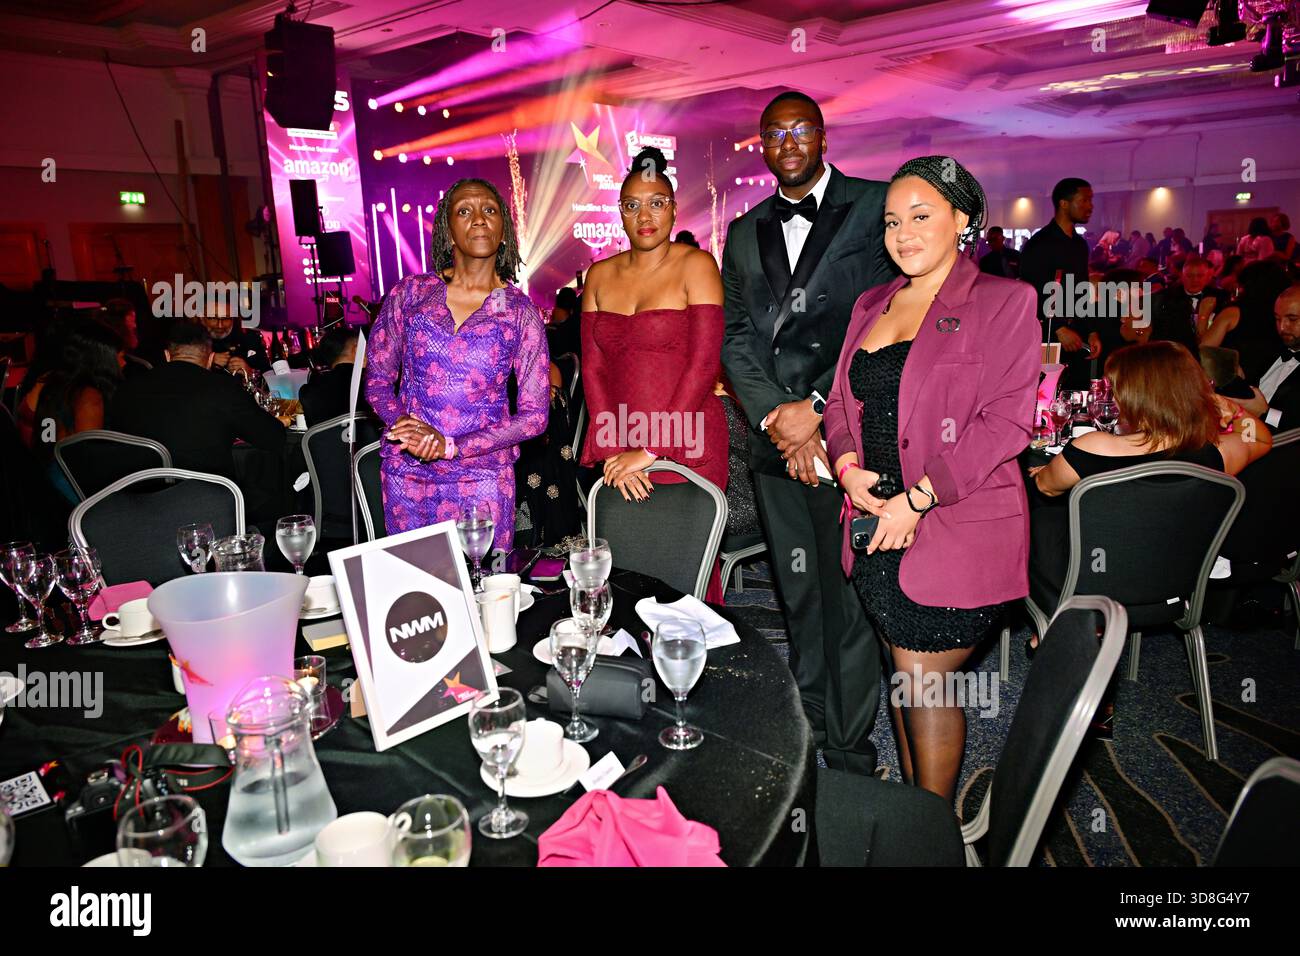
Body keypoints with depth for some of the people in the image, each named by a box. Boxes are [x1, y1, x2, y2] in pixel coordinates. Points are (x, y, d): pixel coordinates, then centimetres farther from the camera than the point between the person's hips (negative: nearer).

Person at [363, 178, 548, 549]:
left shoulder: (520, 311, -3)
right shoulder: (409, 292, 1)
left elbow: (534, 415, -5)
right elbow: (377, 380, 6)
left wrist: (450, 445, -14)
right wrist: (404, 425, -14)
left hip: (483, 475, -1)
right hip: (405, 472, 2)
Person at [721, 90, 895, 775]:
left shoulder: (875, 206, 2)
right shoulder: (745, 233, 18)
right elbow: (736, 337, 11)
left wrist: (817, 407, -12)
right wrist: (774, 416, -5)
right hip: (776, 439, 5)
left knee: (849, 601, -1)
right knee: (799, 601, 12)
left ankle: (850, 755, 13)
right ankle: (810, 740, 26)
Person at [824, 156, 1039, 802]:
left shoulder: (1002, 301, -4)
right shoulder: (871, 305, 15)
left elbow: (1007, 419, -12)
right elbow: (842, 400, 15)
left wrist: (918, 498, -17)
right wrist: (849, 467, -6)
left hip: (954, 530, -5)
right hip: (876, 527, 6)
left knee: (925, 683, 0)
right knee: (905, 678, 14)